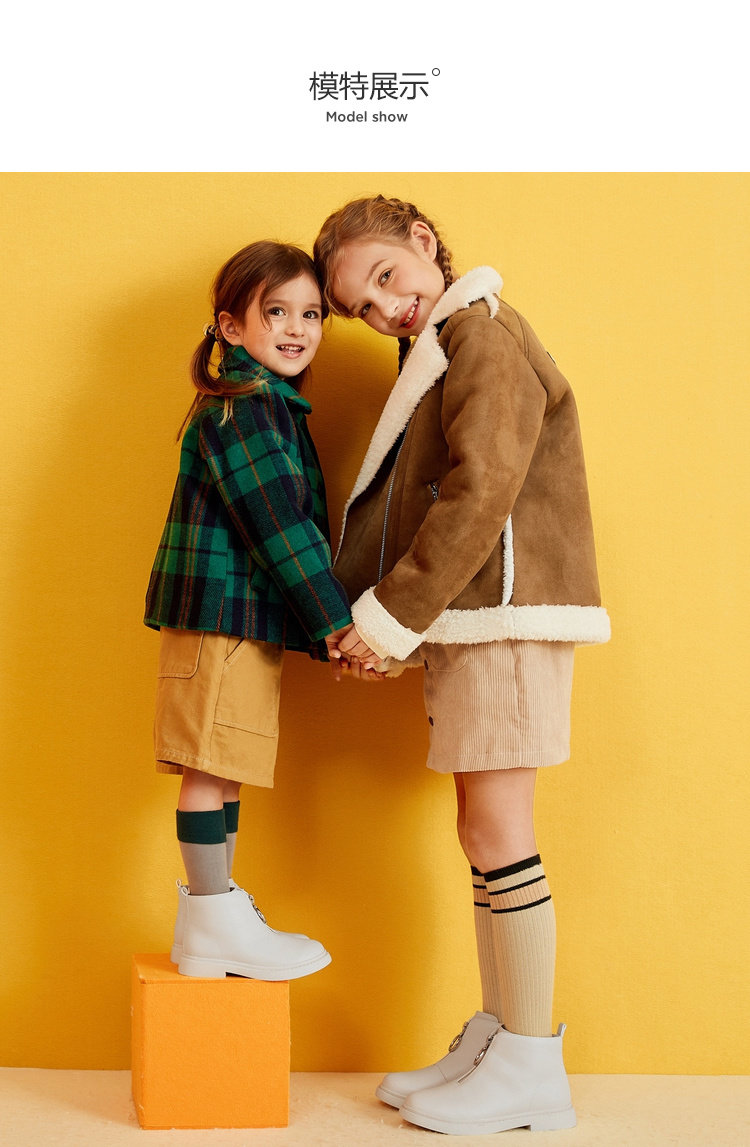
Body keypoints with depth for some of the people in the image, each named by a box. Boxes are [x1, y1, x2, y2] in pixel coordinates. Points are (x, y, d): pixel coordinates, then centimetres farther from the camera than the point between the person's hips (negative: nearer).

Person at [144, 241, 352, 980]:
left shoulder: (270, 405, 19)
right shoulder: (241, 407, -13)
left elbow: (296, 522, 21)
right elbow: (280, 525, -18)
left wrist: (330, 627, 17)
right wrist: (336, 625, -17)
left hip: (250, 620, 10)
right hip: (223, 612, -10)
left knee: (224, 767, 14)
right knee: (212, 766, -3)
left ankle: (212, 914, 22)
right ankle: (214, 924, 3)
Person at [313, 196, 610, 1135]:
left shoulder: (483, 334, -7)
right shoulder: (440, 357, 22)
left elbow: (481, 494, -19)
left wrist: (391, 616, -17)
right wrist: (391, 628, 6)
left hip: (507, 613, -10)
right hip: (465, 622, 10)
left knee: (495, 827, -8)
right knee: (484, 831, 10)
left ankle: (533, 1067, -2)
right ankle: (494, 1037, 18)